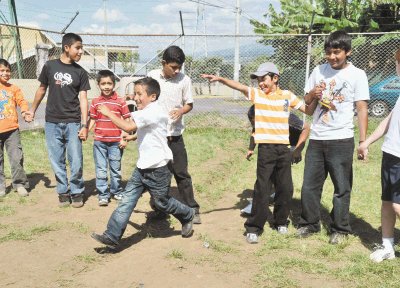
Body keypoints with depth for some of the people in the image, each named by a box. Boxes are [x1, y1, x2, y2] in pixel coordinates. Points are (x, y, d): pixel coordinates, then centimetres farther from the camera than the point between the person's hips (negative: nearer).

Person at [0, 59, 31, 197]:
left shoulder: (14, 88, 7)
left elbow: (21, 101, -4)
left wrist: (25, 111, -22)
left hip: (12, 129, 0)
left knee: (17, 157, -2)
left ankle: (19, 184, 11)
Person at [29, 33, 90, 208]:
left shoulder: (80, 72, 2)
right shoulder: (50, 66, 2)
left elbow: (83, 99, -2)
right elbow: (42, 89, 15)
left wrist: (84, 125, -10)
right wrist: (32, 110, 23)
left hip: (73, 123, -1)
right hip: (52, 123, 1)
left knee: (76, 161, -2)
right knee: (57, 161, 5)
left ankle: (77, 192, 16)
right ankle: (63, 191, 22)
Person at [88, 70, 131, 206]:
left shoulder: (121, 102, -4)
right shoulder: (95, 102, 3)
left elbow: (127, 121, -1)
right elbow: (92, 120, 9)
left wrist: (124, 138, -7)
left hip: (116, 142, -1)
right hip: (99, 142, 1)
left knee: (115, 169, 12)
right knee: (101, 170, 5)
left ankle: (116, 191, 28)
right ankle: (103, 194, 12)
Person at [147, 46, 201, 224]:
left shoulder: (184, 80, -4)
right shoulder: (152, 76, -2)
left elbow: (189, 104, 4)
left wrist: (181, 111, -18)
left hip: (174, 134, -1)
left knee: (181, 173, 2)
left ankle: (192, 209, 12)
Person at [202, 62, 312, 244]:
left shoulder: (287, 96, 7)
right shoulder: (256, 94, 1)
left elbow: (307, 109, 15)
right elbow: (238, 86, -15)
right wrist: (220, 79, -31)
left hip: (284, 148, 3)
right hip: (265, 148, -3)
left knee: (285, 188, 10)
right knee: (262, 188, -4)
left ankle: (281, 222, 30)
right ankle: (253, 228, 3)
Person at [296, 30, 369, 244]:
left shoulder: (357, 75, -2)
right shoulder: (319, 71, 8)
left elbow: (362, 109, -4)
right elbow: (307, 105, 15)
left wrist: (363, 141, -9)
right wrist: (312, 95, -8)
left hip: (341, 140, -3)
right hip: (316, 138, 4)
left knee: (342, 188, 5)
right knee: (309, 185, 9)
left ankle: (340, 229, 19)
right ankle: (309, 223, 25)